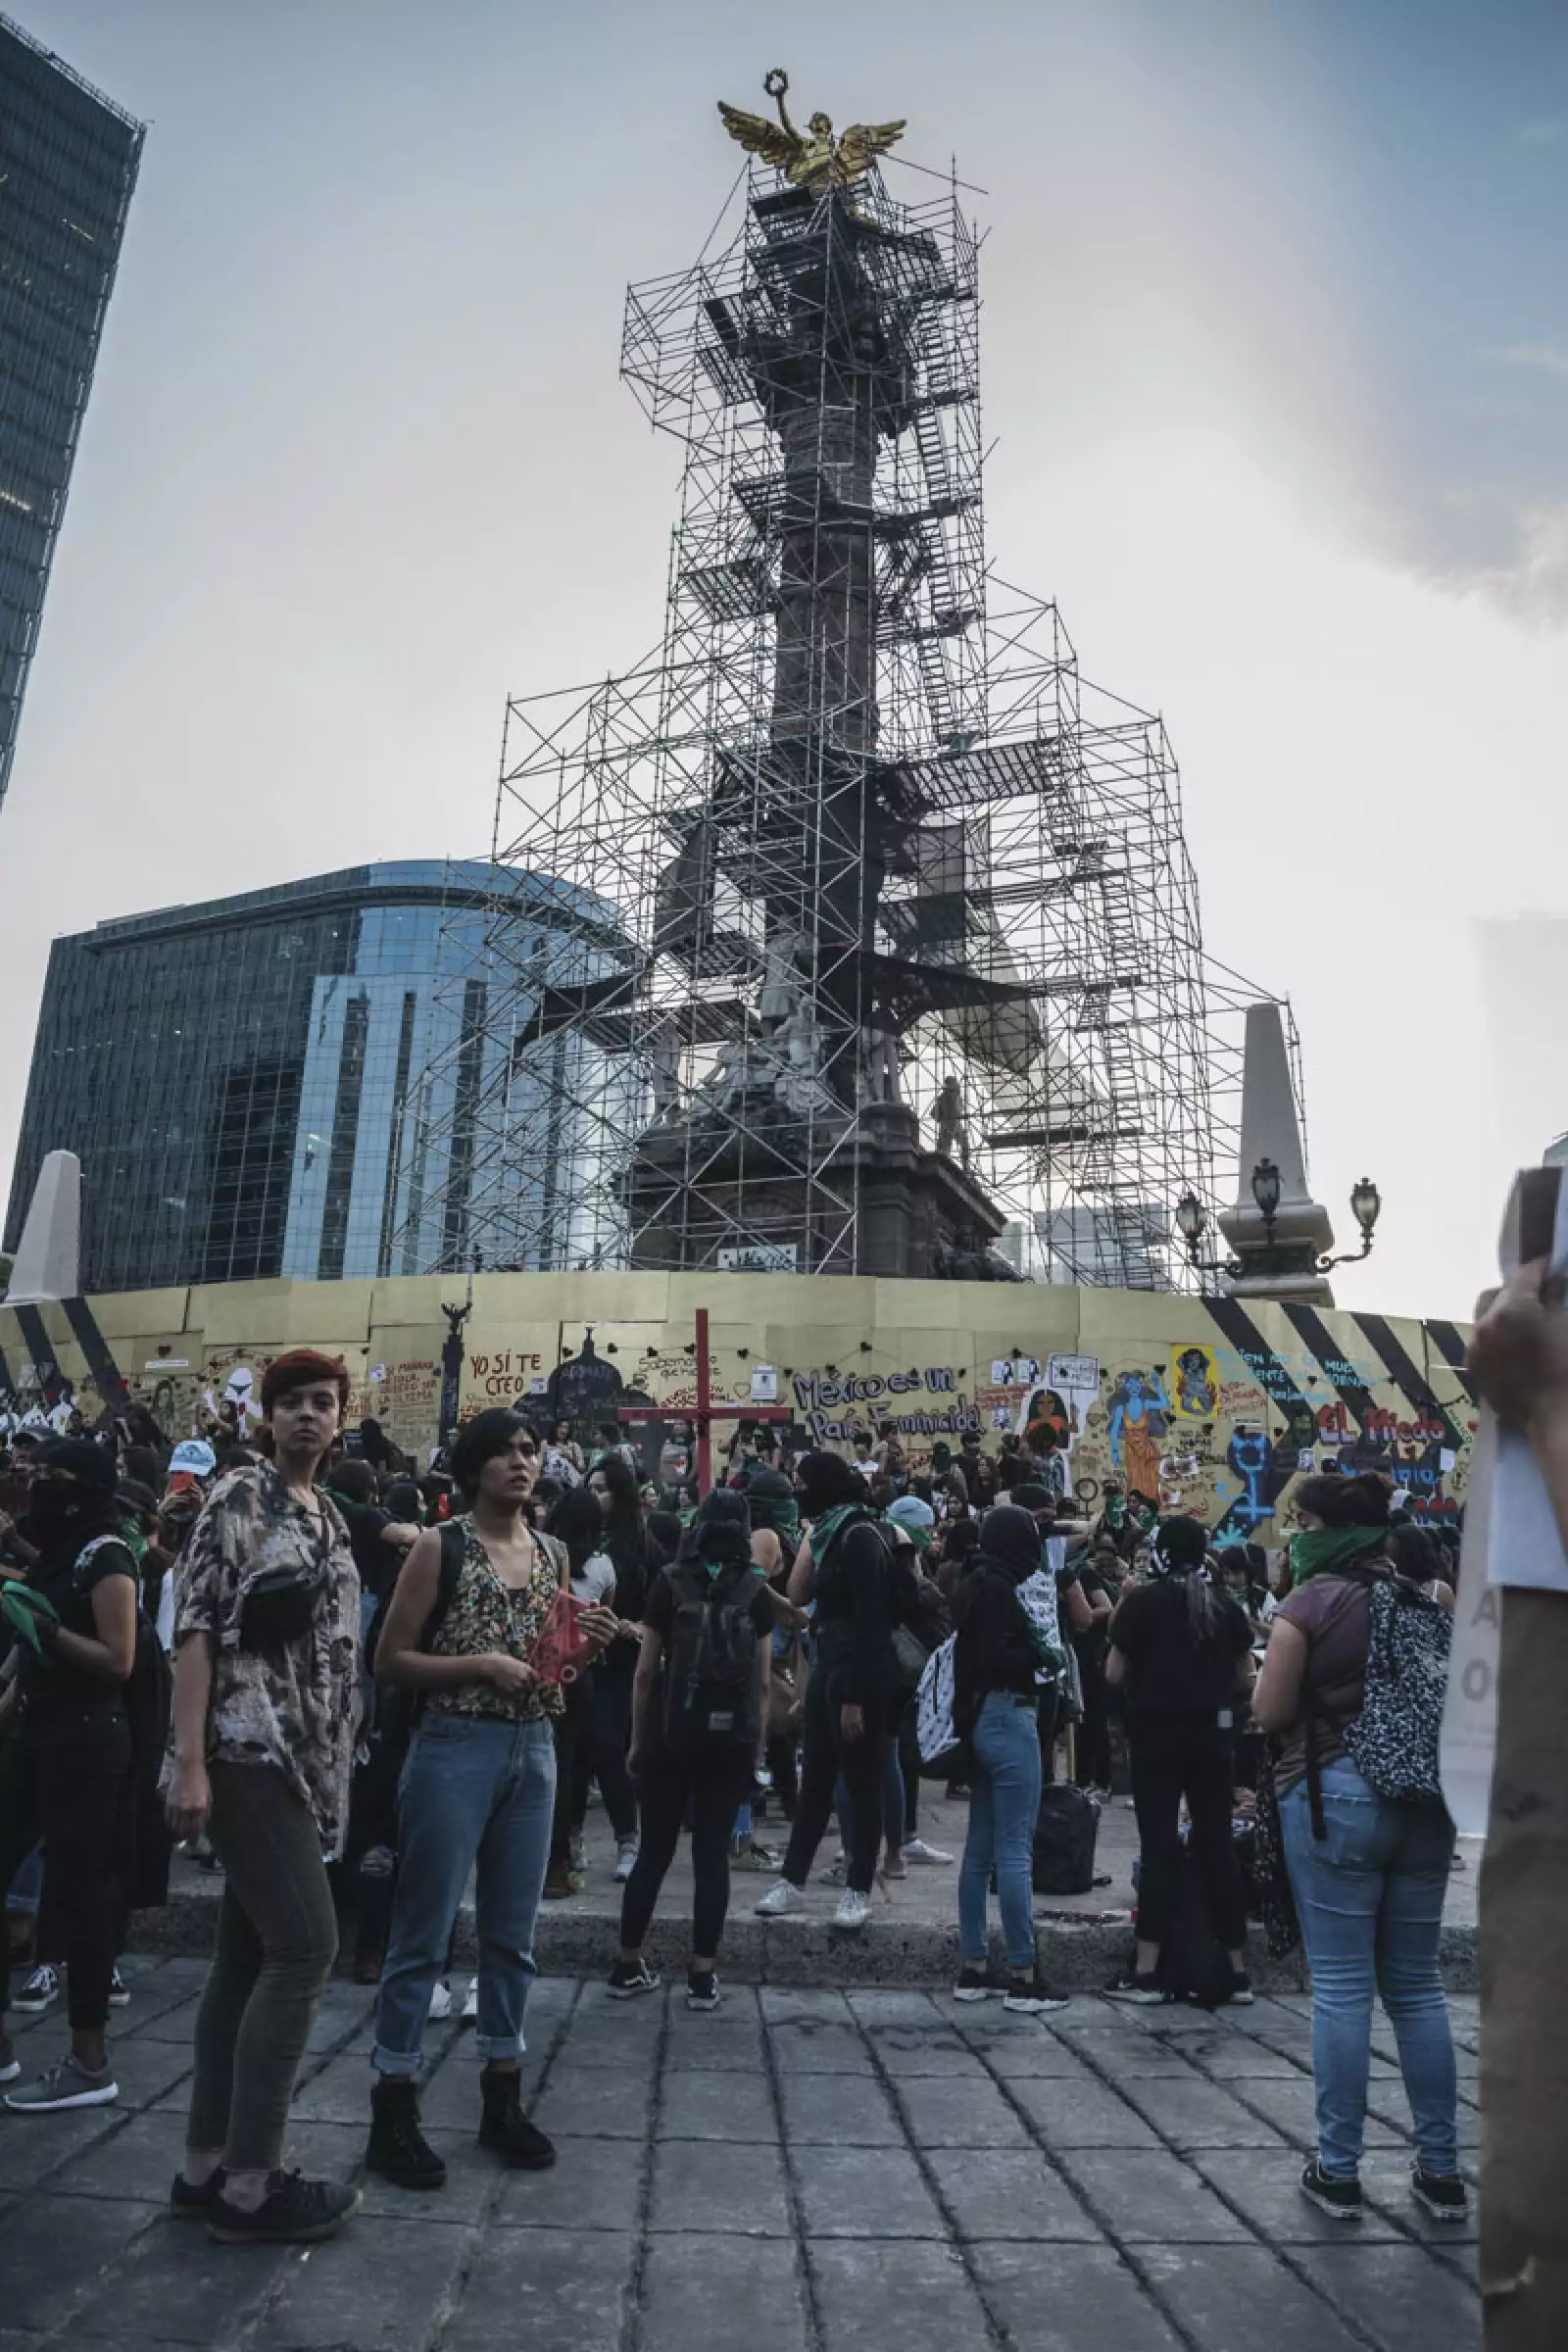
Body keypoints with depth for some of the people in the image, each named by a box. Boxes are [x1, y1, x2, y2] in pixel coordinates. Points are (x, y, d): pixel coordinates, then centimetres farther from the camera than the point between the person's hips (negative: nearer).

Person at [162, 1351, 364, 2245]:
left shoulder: (331, 1517, 15)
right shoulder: (241, 1495, -8)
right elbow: (196, 1625, -13)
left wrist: (340, 1762, 16)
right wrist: (189, 1761, -19)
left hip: (306, 1756, 8)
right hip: (248, 1747, -8)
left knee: (248, 1954, 11)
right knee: (305, 1945, -10)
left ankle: (206, 2167, 21)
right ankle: (248, 2182, 1)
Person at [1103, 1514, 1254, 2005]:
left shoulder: (1141, 1601, -6)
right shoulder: (1225, 1604, 3)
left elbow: (1114, 1675, -6)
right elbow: (1245, 1678, 7)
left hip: (1156, 1730, -3)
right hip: (1213, 1731, 3)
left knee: (1159, 1845, 0)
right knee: (1217, 1843, 9)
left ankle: (1147, 1972, 2)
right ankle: (1238, 1971, 15)